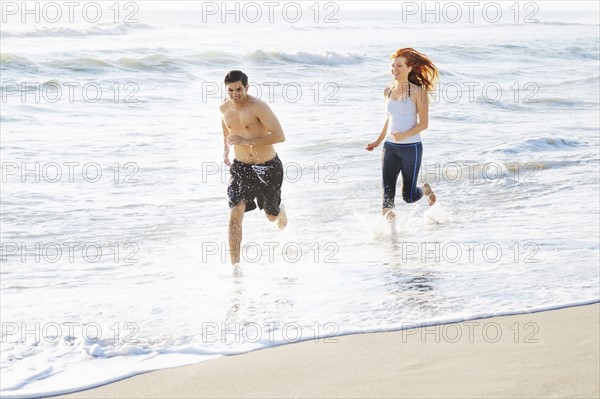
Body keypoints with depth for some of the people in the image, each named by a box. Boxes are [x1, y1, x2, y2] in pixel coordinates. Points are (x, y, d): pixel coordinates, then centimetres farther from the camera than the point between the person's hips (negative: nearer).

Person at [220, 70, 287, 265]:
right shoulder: (225, 108, -2)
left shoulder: (258, 107, -21)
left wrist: (245, 141, -30)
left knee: (271, 216, 17)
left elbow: (279, 136, -28)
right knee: (235, 214, -15)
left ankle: (281, 211, 57)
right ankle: (235, 265, -12)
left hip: (268, 167, -3)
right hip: (240, 167, 3)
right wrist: (225, 151, 11)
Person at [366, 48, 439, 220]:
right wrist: (378, 141, 23)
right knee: (387, 193, -7)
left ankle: (425, 190, 39)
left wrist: (405, 135, -25)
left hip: (411, 147, -4)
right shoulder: (388, 92, 8)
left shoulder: (418, 92, -8)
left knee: (408, 196, 5)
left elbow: (424, 123, -10)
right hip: (390, 147, 4)